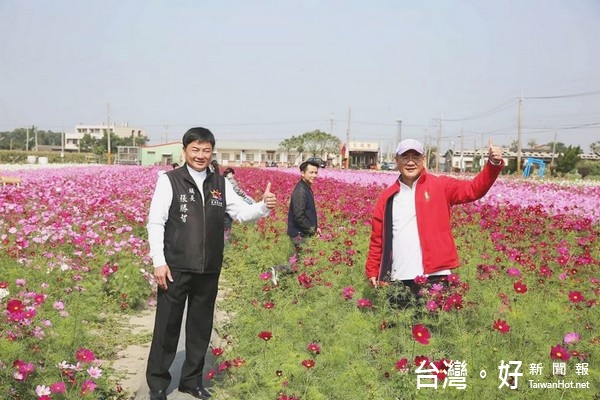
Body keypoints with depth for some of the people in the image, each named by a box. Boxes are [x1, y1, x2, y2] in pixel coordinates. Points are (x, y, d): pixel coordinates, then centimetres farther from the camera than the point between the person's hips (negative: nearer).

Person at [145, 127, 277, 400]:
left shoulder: (220, 184, 8)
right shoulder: (169, 181, -5)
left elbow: (242, 213, 5)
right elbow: (155, 223, -6)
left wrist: (264, 207, -15)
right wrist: (159, 262, -12)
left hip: (209, 270, 4)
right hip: (176, 268, -4)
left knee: (201, 327, 15)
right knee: (167, 326, 6)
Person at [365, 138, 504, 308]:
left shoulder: (440, 186, 3)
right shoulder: (387, 197, 9)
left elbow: (474, 189, -9)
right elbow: (377, 238, 11)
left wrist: (494, 164, -23)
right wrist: (372, 270, 7)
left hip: (435, 276, -2)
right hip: (398, 281, 3)